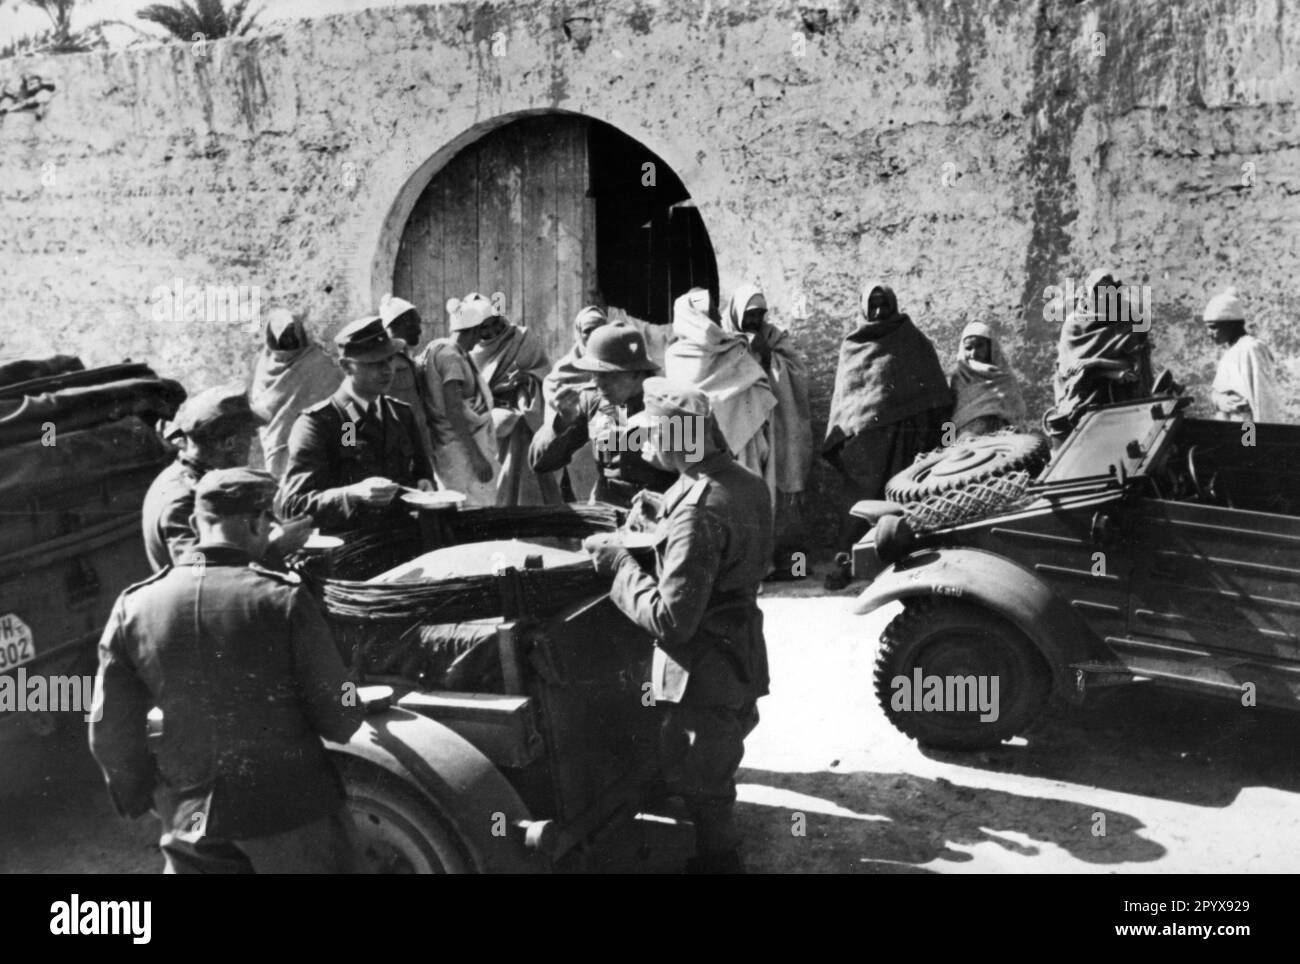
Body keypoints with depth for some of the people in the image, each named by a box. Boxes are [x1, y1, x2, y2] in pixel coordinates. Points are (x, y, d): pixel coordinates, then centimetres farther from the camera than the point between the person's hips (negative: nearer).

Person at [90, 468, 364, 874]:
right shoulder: (283, 598, -14)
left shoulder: (134, 606, -4)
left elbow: (109, 730, 2)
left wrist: (137, 796, 19)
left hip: (190, 816, 3)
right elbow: (339, 721, -10)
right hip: (291, 808, -3)